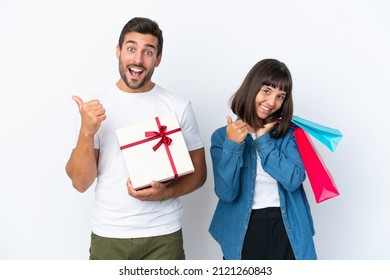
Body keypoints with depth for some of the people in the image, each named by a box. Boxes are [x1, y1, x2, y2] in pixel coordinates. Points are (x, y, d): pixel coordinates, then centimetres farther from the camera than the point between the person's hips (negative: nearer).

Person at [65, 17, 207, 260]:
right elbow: (81, 183, -4)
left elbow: (198, 172, 2)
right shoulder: (94, 107, -2)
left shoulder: (179, 107, -3)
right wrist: (87, 132, -18)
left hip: (163, 236, 0)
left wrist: (166, 192, -15)